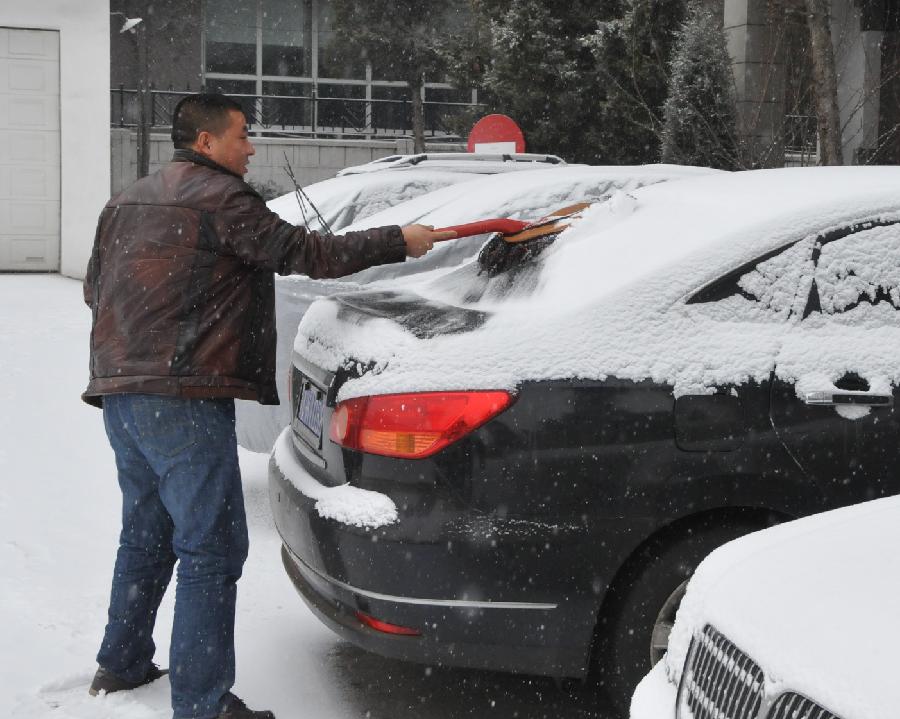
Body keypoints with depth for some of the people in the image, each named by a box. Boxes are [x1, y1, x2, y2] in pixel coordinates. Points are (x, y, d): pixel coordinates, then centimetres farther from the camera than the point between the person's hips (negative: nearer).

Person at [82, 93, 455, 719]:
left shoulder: (126, 203, 19)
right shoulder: (220, 198, -8)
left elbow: (95, 286, 26)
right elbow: (302, 251, -12)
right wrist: (400, 241, -5)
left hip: (119, 395, 10)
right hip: (184, 398, -9)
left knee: (147, 533, 22)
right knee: (211, 549, -7)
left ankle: (121, 663, 33)